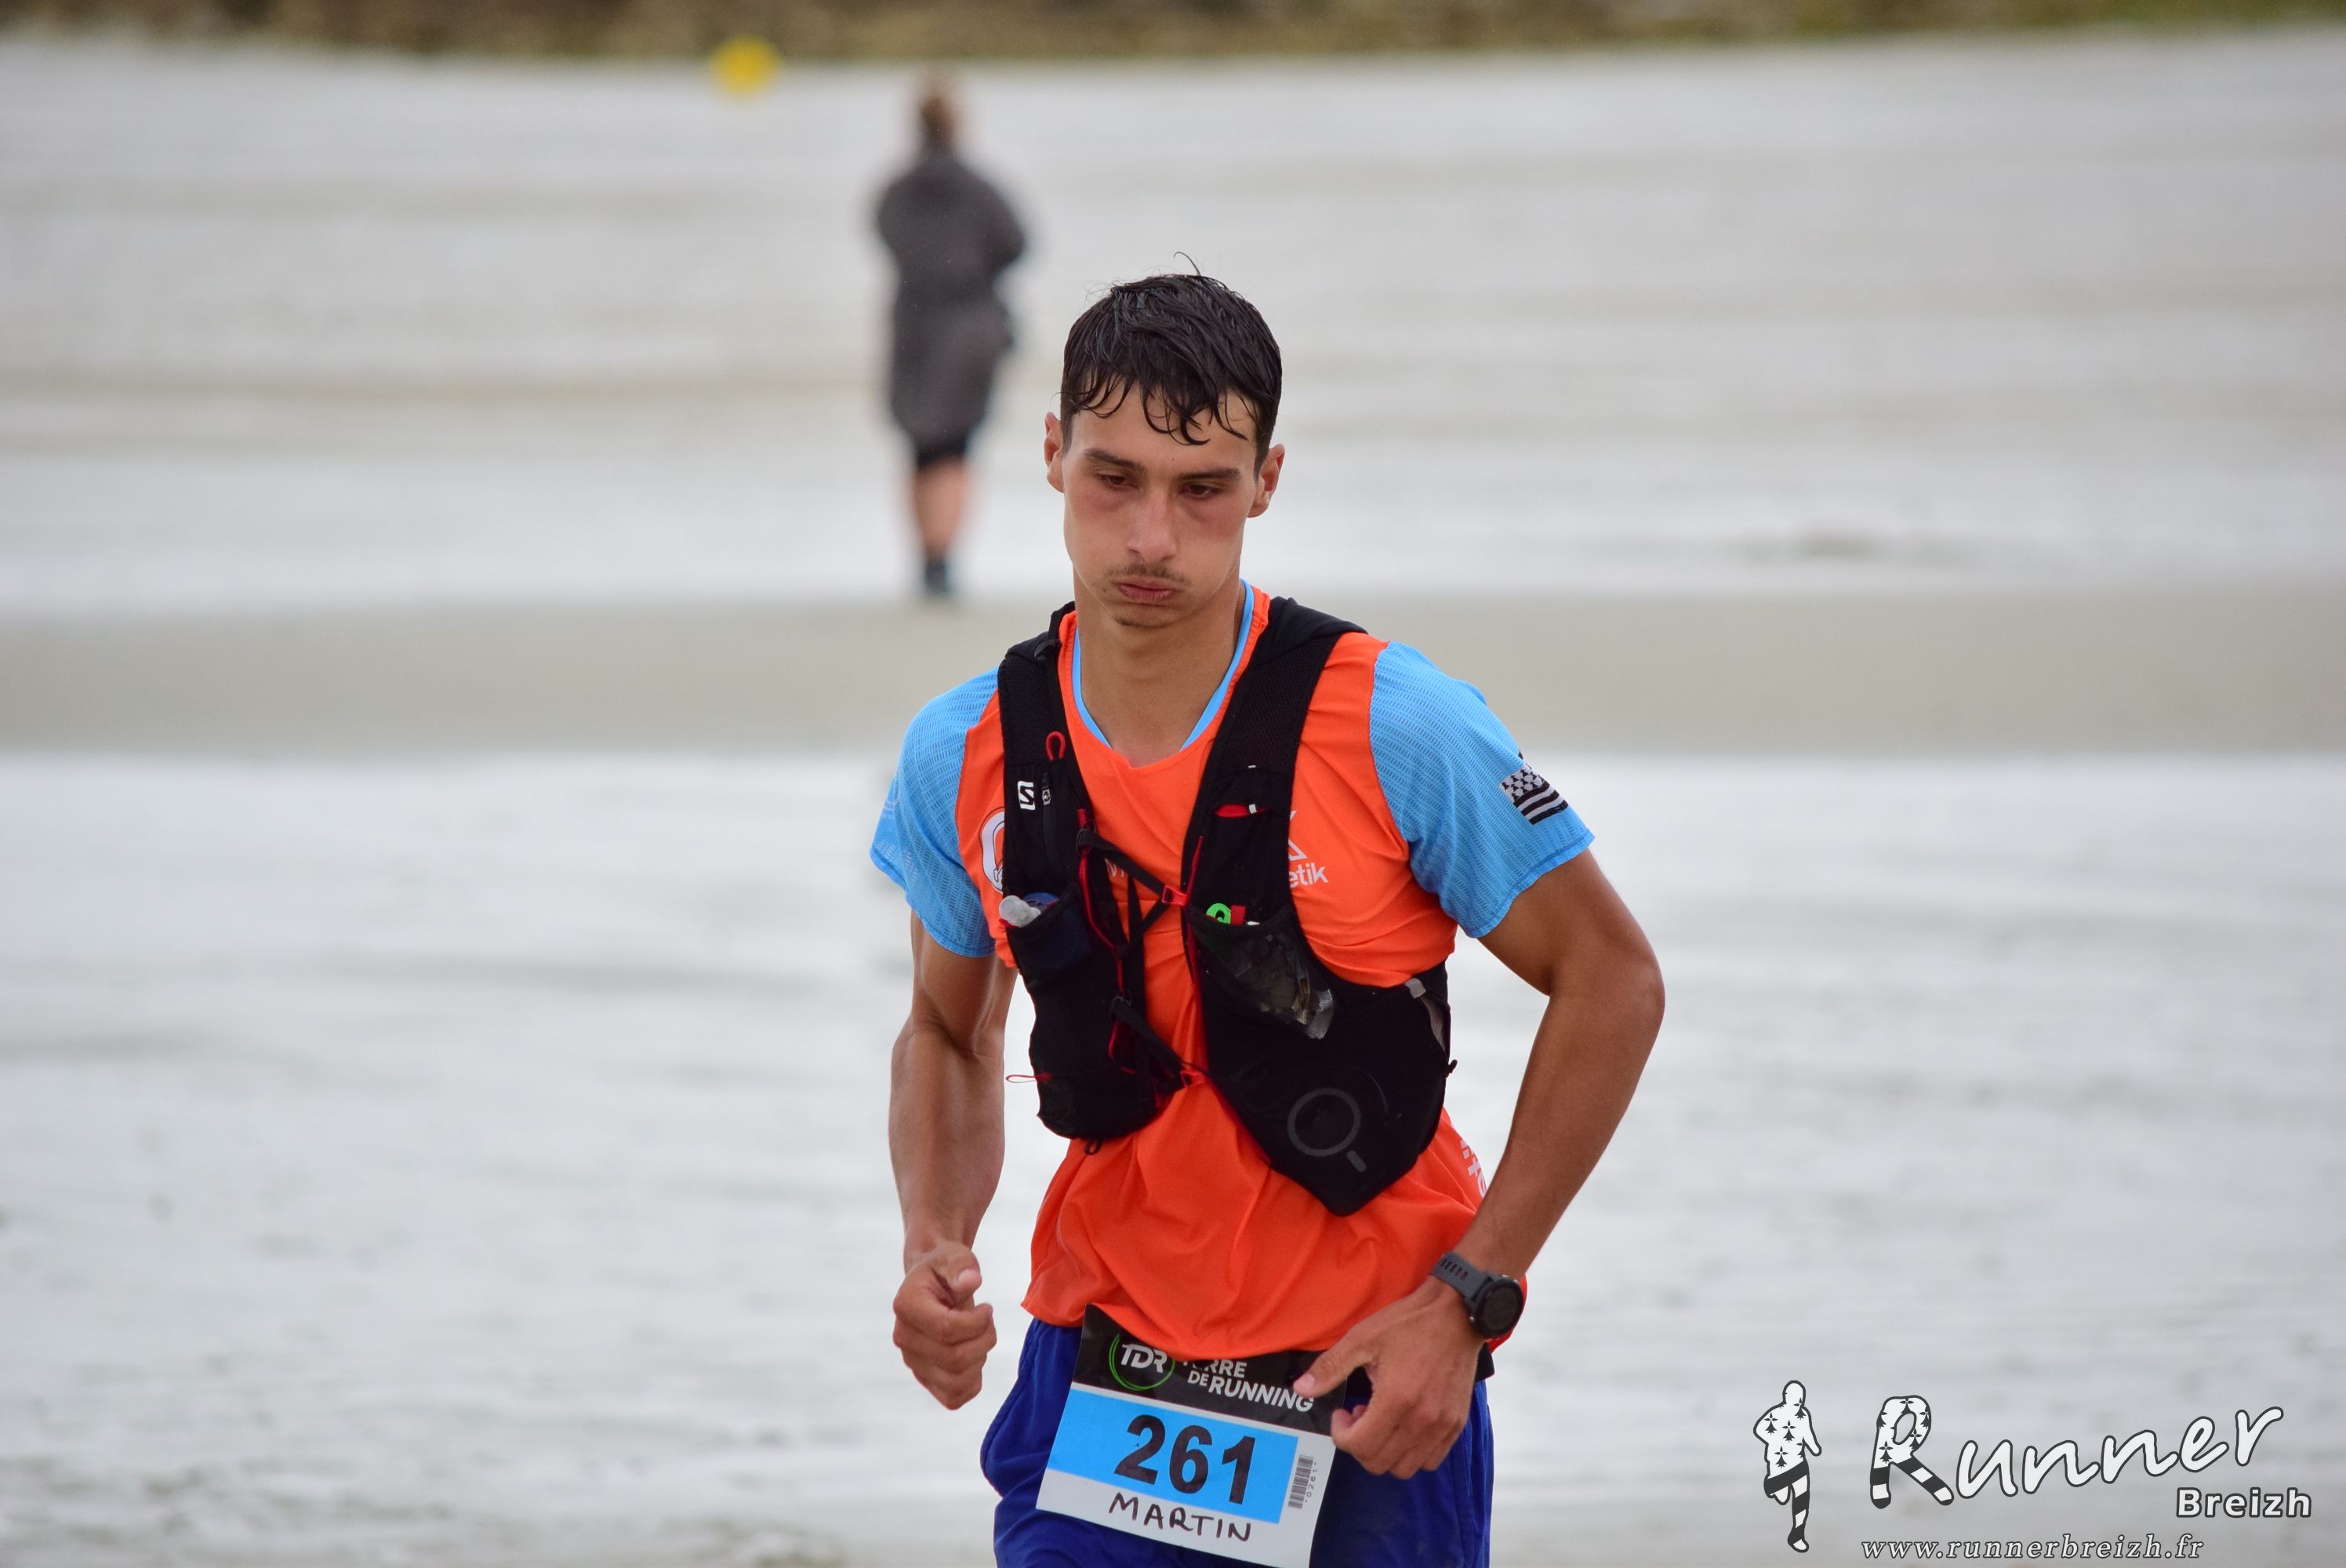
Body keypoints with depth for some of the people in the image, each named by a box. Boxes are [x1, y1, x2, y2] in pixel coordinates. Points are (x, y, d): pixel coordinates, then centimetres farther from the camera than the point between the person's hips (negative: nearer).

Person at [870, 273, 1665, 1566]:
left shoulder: (1393, 726, -14)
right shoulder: (962, 757, -3)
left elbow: (1611, 983, -6)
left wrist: (1465, 1300, -12)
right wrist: (935, 1246, -6)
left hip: (1373, 1377, -2)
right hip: (1101, 1349, 2)